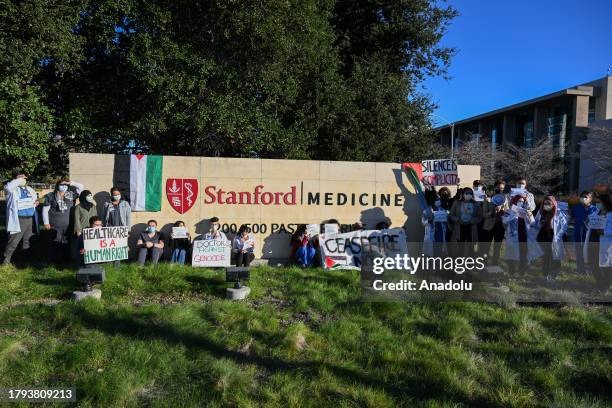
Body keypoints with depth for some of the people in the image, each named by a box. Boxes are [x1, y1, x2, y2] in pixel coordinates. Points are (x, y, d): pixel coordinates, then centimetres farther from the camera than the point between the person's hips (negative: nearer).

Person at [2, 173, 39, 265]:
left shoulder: (29, 189, 12)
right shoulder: (13, 189, -8)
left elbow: (35, 197, 30)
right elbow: (7, 187, -32)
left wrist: (36, 201, 7)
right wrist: (19, 180, -23)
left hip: (30, 219, 6)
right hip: (18, 220, -6)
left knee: (28, 240, 19)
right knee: (14, 240, -6)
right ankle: (7, 257, 6)